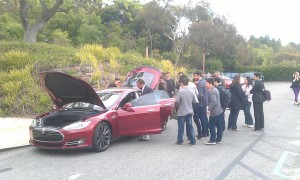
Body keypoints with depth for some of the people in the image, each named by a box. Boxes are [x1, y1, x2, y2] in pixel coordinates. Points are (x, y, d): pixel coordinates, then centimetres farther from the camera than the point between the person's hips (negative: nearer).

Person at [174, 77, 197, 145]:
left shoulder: (180, 91, -15)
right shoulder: (191, 92, 2)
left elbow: (176, 101, -19)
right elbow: (194, 101, 8)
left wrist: (176, 106, 1)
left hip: (182, 112, -5)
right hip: (189, 112, 5)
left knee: (181, 127, 4)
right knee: (190, 126, 10)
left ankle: (179, 141, 12)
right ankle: (192, 141, 12)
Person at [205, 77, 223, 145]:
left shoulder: (211, 91, -18)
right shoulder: (215, 89, 13)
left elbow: (214, 102, -27)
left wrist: (209, 109, -21)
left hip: (214, 112, -10)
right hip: (219, 111, 10)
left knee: (211, 126, -1)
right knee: (219, 126, 13)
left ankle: (212, 140, 5)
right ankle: (219, 139, 21)